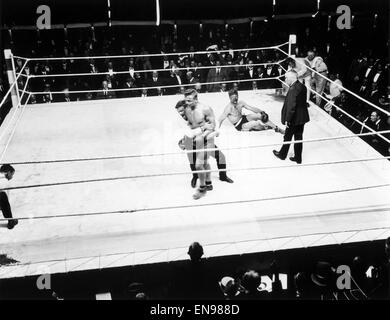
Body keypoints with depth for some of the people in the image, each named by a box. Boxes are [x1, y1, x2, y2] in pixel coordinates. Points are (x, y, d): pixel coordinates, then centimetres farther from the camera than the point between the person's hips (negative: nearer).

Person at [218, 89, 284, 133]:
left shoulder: (240, 103, -2)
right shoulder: (229, 108, -23)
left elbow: (252, 108, -1)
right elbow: (221, 119, -23)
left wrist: (262, 112, -15)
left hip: (243, 118, 7)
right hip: (239, 126, -7)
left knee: (260, 115, -11)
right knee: (257, 122, -26)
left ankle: (276, 128, -4)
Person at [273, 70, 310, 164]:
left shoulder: (293, 89, -24)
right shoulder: (303, 87, 4)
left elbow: (291, 107, -25)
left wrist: (287, 119, -18)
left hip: (294, 119, -8)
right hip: (302, 118, 8)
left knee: (287, 137, 12)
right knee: (299, 138, 16)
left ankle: (282, 154, 30)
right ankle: (298, 158, 25)